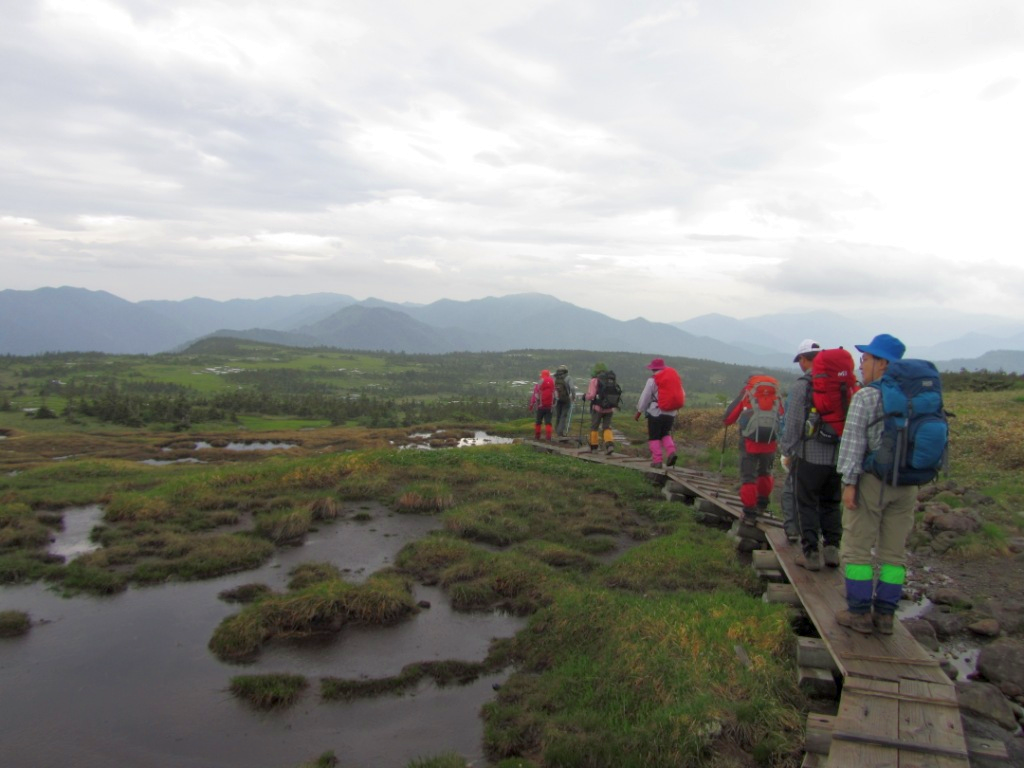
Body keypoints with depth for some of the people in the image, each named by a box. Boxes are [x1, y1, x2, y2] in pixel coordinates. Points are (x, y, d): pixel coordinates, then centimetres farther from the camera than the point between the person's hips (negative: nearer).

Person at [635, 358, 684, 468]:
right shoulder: (675, 377, 10)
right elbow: (682, 395, 12)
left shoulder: (652, 380, -8)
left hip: (656, 412, -5)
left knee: (654, 437, 5)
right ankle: (671, 451, -3)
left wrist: (639, 412, 5)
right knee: (665, 434, 20)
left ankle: (657, 460, -1)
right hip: (671, 413, 5)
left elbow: (644, 398, -4)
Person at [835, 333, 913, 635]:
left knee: (858, 548, 4)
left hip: (871, 480, -6)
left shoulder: (865, 397, -12)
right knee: (894, 551, 11)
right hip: (906, 483, 6)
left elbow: (853, 441, -16)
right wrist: (914, 478, 14)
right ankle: (885, 615, 18)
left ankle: (859, 613, 8)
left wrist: (849, 482, -14)